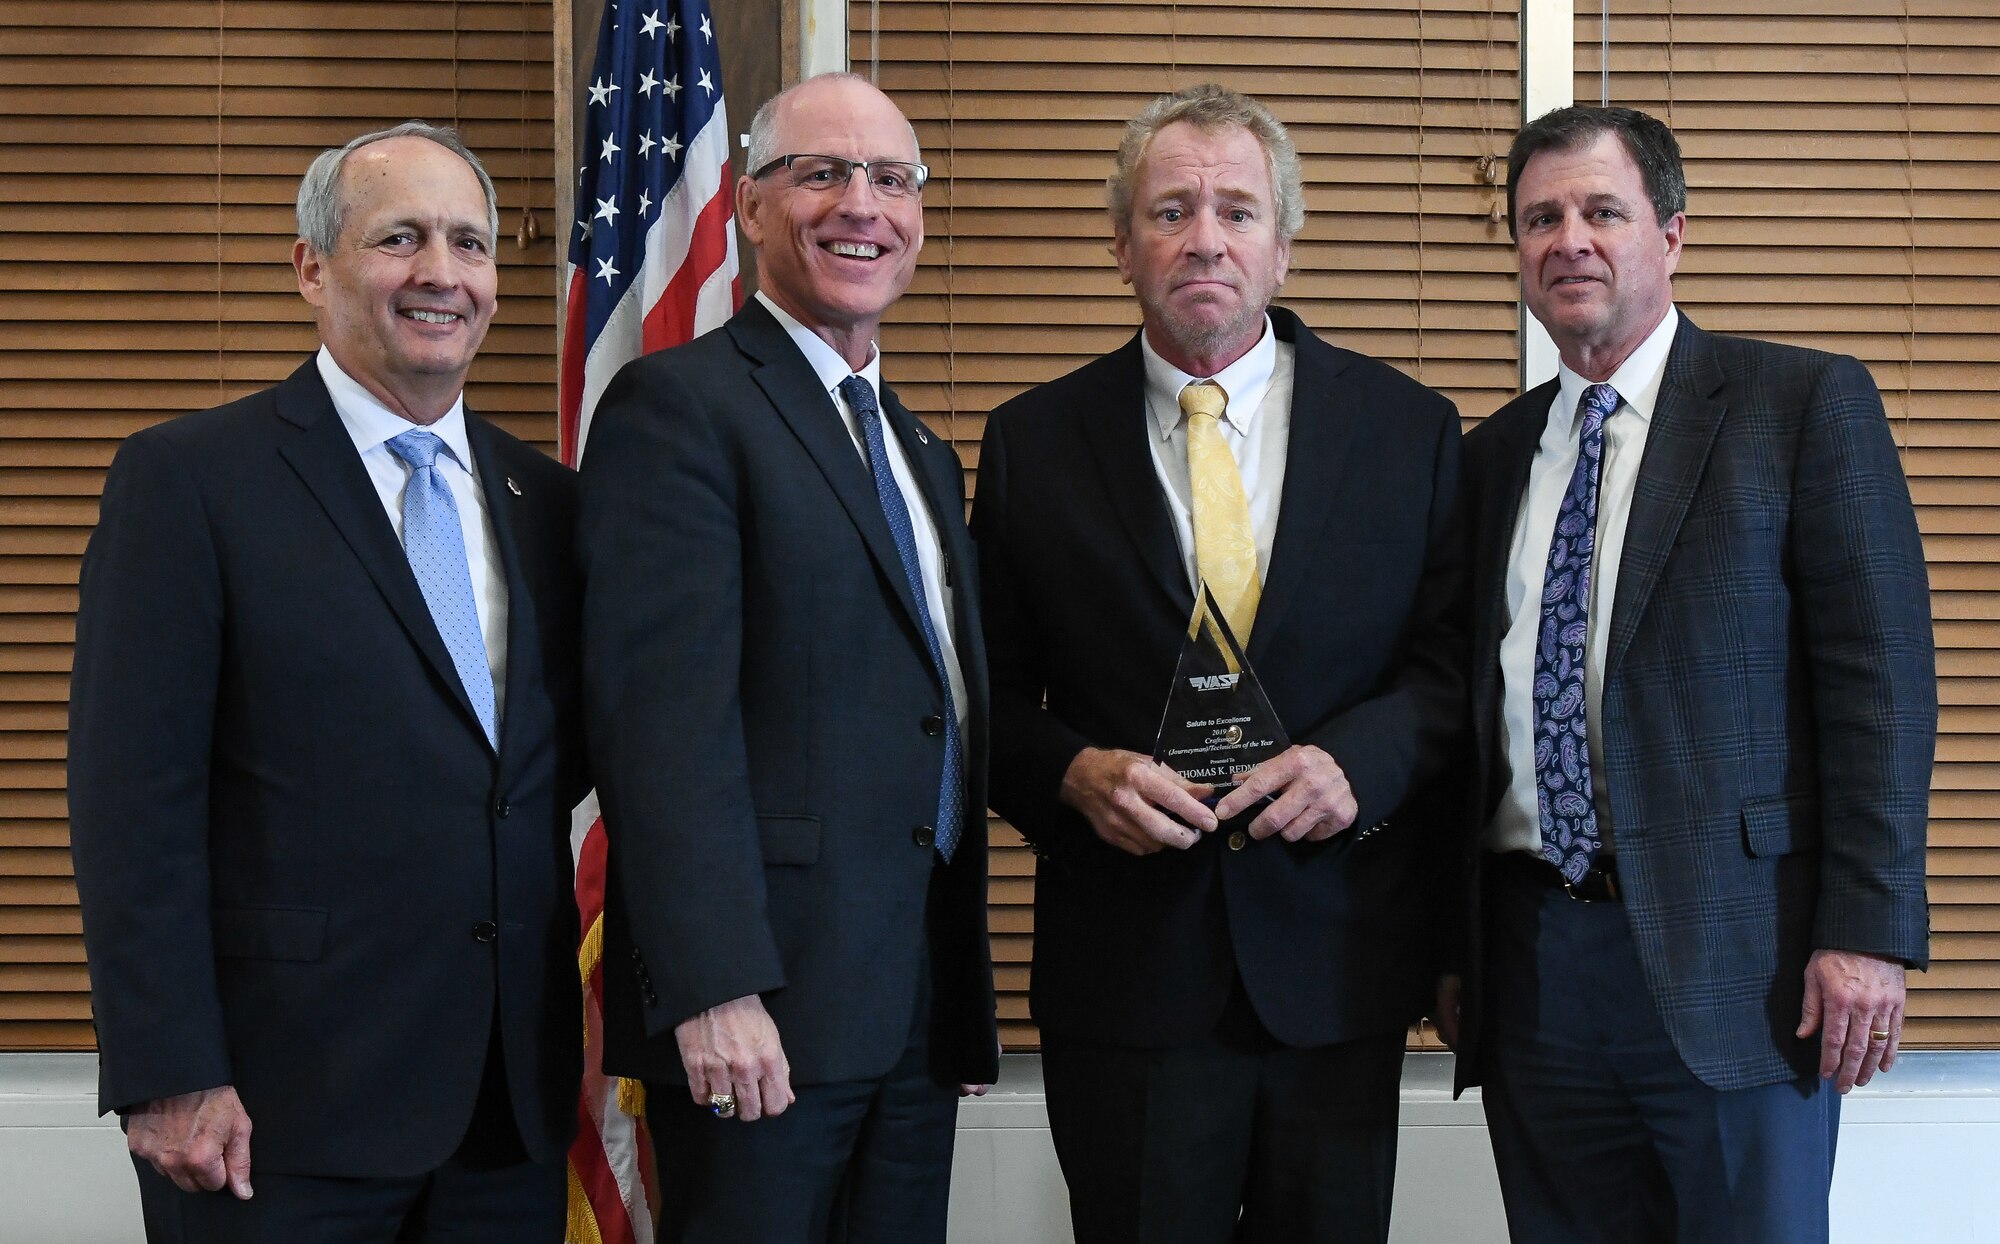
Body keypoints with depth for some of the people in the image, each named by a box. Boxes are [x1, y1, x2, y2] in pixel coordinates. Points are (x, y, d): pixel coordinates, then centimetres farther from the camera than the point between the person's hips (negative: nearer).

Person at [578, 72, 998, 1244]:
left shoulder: (925, 454, 18)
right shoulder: (680, 404, -7)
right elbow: (664, 711, -17)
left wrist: (971, 993, 16)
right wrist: (712, 989, -23)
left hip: (923, 1011, 8)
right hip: (761, 1010, -7)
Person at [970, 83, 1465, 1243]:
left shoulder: (1409, 427, 4)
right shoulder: (1036, 441, 3)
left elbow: (1456, 660, 3)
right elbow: (993, 696, 5)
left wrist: (1355, 759, -15)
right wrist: (1077, 774, -14)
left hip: (1340, 963, 1)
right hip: (1124, 967, 0)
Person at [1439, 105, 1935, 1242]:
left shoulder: (1805, 403, -1)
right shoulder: (1495, 454, 14)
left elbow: (1882, 676, -7)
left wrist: (1870, 930, -13)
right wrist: (1452, 941, 12)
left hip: (1733, 961, -4)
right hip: (1532, 965, 5)